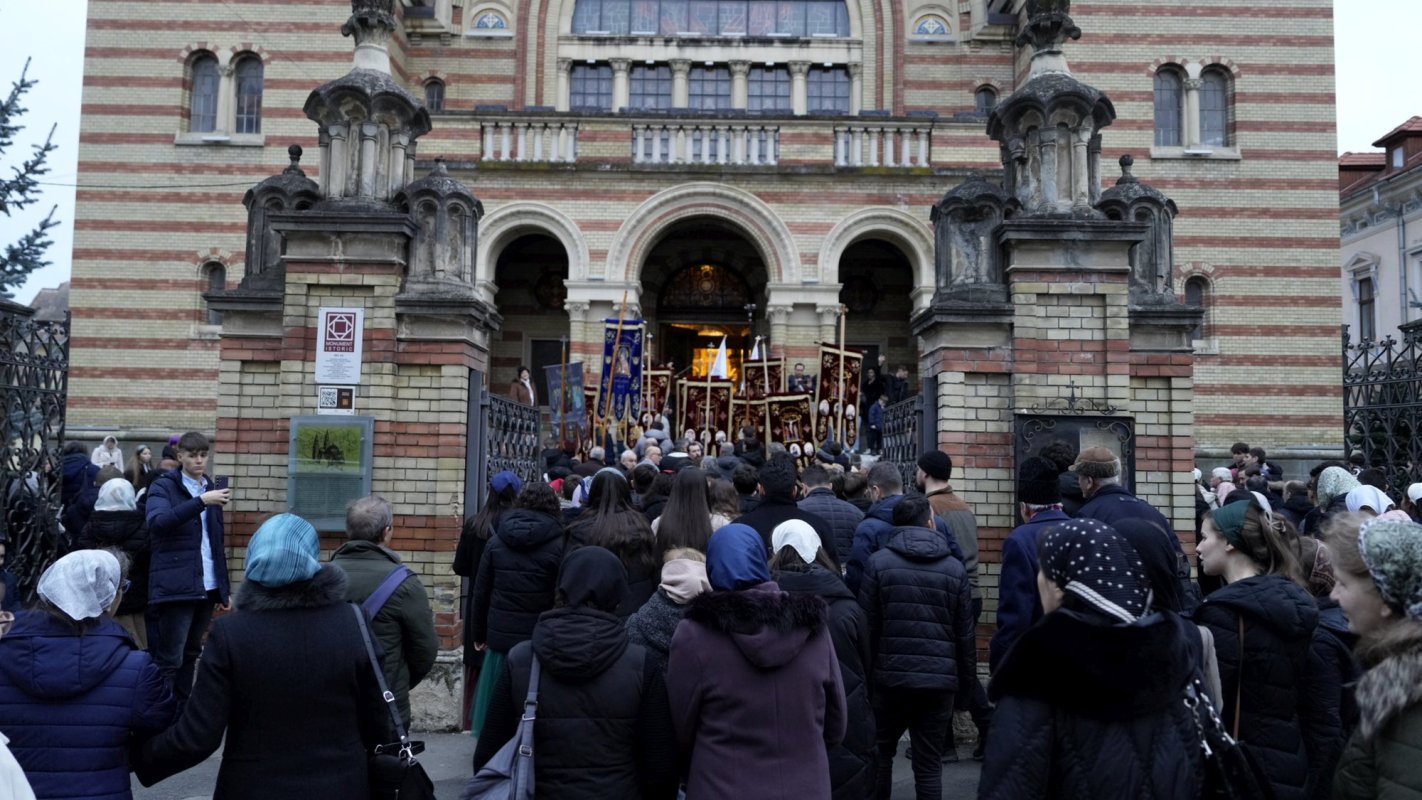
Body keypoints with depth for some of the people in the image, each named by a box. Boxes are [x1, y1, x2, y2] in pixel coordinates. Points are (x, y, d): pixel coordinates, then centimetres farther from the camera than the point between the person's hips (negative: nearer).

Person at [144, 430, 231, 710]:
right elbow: (158, 522, -23)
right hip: (175, 586, -6)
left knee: (190, 655, 13)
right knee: (170, 659, -4)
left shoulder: (210, 487, 15)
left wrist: (224, 587, 16)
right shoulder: (163, 486, -2)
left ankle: (183, 714, 21)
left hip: (207, 587, 6)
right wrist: (201, 501, -31)